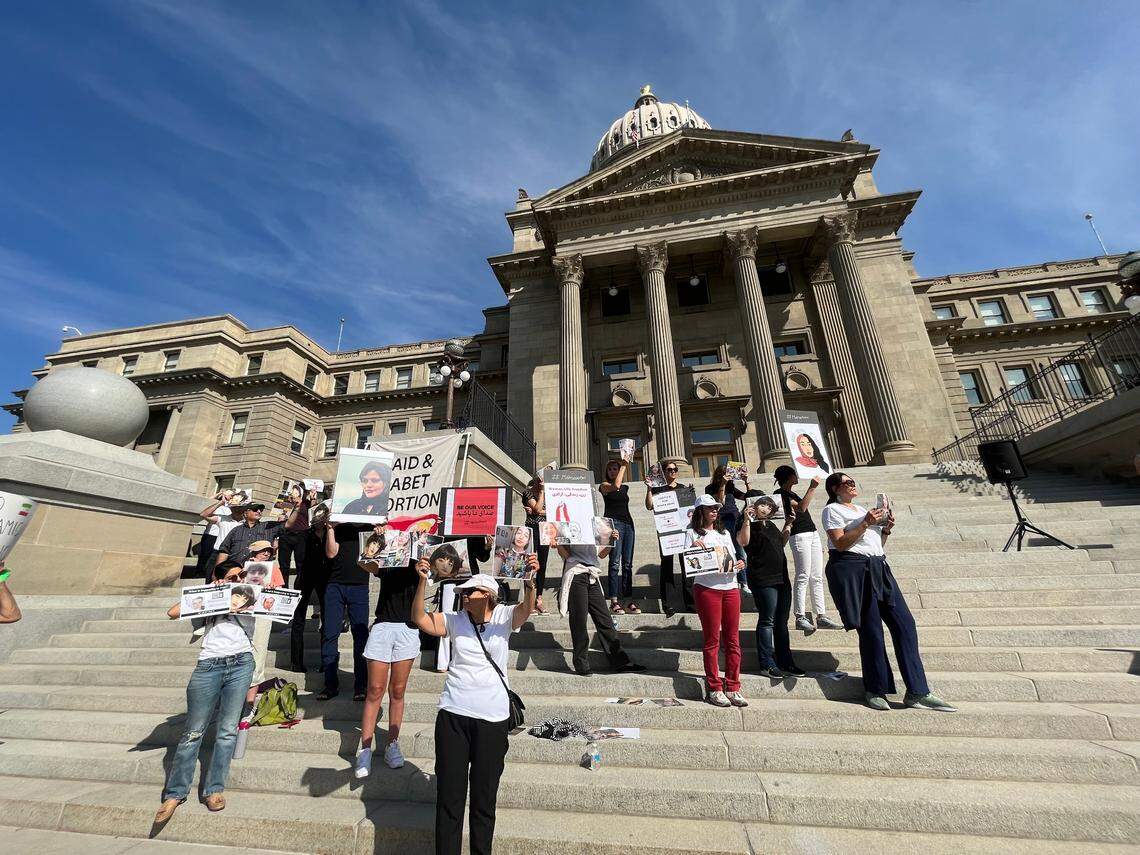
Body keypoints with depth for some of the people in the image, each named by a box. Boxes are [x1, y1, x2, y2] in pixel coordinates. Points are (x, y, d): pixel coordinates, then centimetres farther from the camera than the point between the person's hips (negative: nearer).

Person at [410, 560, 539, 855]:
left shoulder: (504, 617, -6)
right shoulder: (454, 620, 2)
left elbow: (526, 609, -26)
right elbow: (419, 618, -10)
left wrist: (530, 580, -47)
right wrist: (422, 581, -24)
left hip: (493, 719, -2)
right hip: (453, 714, 2)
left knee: (485, 796, 14)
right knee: (449, 794, 12)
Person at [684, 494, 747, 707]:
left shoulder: (724, 533, 20)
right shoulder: (692, 533, 2)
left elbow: (732, 561, 22)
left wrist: (739, 565, 0)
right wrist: (692, 547, -23)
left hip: (731, 587, 5)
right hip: (707, 588, -5)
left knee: (733, 640, 6)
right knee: (712, 640, 0)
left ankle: (732, 688, 16)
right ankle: (714, 689, 11)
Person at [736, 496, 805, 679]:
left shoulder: (770, 525, 19)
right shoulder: (749, 524, -5)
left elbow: (782, 543, 29)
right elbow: (743, 542, -21)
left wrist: (788, 525, 20)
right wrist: (747, 520, -26)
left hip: (781, 577, 8)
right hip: (763, 579, -8)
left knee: (782, 622, 12)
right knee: (767, 620, -4)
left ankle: (785, 662, 21)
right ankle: (767, 664, 4)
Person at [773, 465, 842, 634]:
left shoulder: (792, 493, 22)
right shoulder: (780, 494, -5)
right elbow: (801, 508, -19)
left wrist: (818, 542, 23)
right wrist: (812, 488, -18)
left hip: (813, 533, 9)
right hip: (799, 535, -9)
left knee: (817, 578, 7)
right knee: (803, 577, -9)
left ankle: (821, 616, 10)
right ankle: (800, 617, -6)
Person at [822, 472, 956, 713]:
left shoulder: (862, 509, 24)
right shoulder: (832, 510, -2)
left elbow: (876, 545, 24)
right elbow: (840, 543, -12)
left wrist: (886, 529, 7)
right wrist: (866, 523, -13)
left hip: (878, 569, 8)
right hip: (852, 570, -8)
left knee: (904, 624, -1)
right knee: (870, 630, -2)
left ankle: (917, 692, 6)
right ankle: (874, 691, 13)